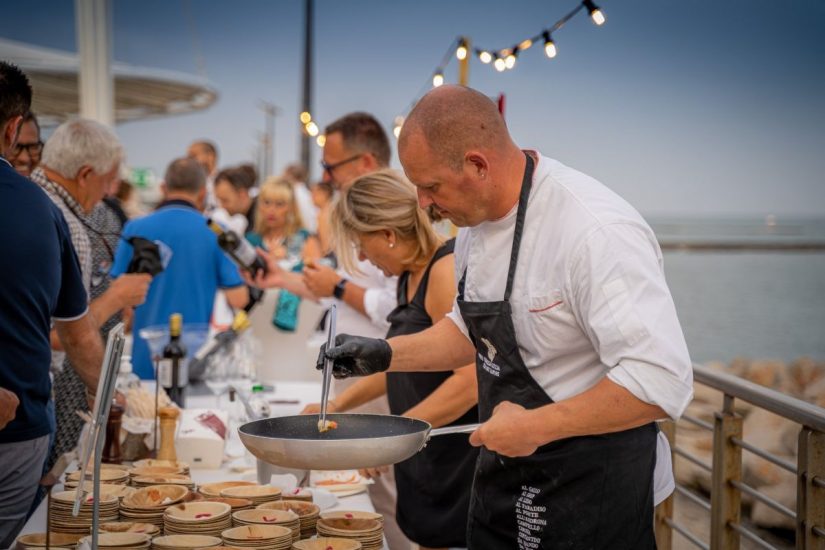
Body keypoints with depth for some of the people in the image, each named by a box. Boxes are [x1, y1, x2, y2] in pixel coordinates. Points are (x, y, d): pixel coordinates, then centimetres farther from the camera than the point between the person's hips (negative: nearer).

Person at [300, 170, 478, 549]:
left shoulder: (447, 270, -17)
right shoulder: (409, 278, 11)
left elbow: (470, 381, -24)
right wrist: (337, 406, 21)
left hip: (462, 459, -9)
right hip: (429, 463, 9)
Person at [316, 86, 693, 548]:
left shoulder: (594, 230, -27)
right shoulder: (478, 221, 3)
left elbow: (662, 381, -31)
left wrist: (534, 427, -26)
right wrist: (385, 355, 7)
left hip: (588, 492, -8)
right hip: (505, 476, 8)